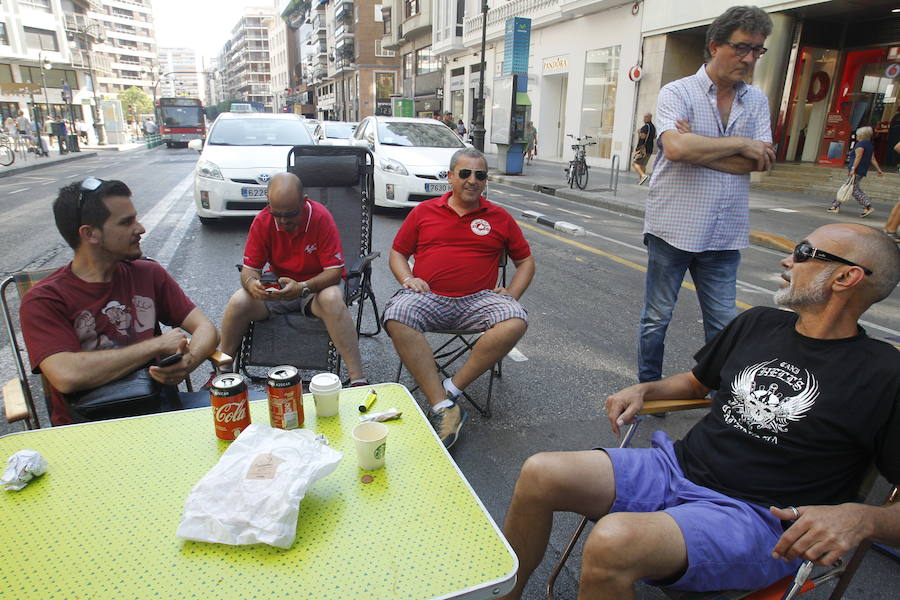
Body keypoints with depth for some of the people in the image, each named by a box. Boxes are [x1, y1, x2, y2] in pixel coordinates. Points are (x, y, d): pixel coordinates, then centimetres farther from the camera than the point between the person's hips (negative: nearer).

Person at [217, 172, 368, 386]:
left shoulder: (321, 217, -18)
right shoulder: (262, 221, -8)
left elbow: (335, 271, -18)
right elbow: (249, 268, -3)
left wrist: (302, 288, -36)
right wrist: (252, 283, -28)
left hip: (316, 287, -3)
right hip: (277, 287, 3)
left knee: (332, 298, -37)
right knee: (238, 302, -23)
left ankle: (358, 379, -36)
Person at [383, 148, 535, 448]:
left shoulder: (500, 218, 15)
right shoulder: (424, 211, 15)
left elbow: (526, 260, 21)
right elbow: (397, 253, 18)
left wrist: (512, 293, 4)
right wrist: (408, 279, -2)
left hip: (478, 299, 1)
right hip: (427, 296, 0)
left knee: (515, 321, -30)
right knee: (396, 318, -33)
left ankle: (451, 389, -21)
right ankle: (442, 406, -30)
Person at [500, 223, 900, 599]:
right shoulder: (758, 323, 13)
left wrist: (860, 517, -25)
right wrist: (642, 390, 8)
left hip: (757, 518, -5)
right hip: (678, 466, 6)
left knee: (614, 542, -36)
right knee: (539, 474, -14)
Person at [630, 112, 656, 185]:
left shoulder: (646, 126, -13)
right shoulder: (653, 127, 14)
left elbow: (643, 136, -23)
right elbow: (654, 137, 24)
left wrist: (639, 132, -6)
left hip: (642, 147, -9)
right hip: (649, 149, 9)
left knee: (634, 163, -9)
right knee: (643, 165, 15)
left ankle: (643, 175, -27)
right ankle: (640, 179, 15)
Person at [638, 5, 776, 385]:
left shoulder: (756, 101, 11)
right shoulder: (677, 93, -3)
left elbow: (760, 162, -3)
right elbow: (675, 148, -22)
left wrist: (698, 148, -12)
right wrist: (741, 144, -11)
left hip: (725, 233, 4)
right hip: (673, 226, -4)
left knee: (723, 325, 11)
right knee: (656, 319, 7)